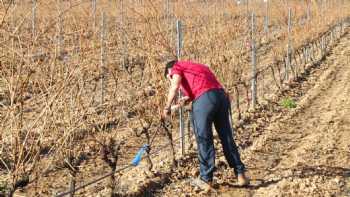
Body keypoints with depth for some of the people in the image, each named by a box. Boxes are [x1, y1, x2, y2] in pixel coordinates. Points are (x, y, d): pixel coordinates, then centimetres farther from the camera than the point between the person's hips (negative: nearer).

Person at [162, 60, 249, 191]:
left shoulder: (177, 67, 15)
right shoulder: (197, 67, 36)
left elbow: (175, 87, -1)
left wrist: (167, 107, 6)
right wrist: (187, 99, 31)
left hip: (204, 100, -7)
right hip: (221, 96, 7)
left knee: (204, 139, 3)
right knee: (227, 137, 13)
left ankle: (206, 179, 8)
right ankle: (240, 174, 15)